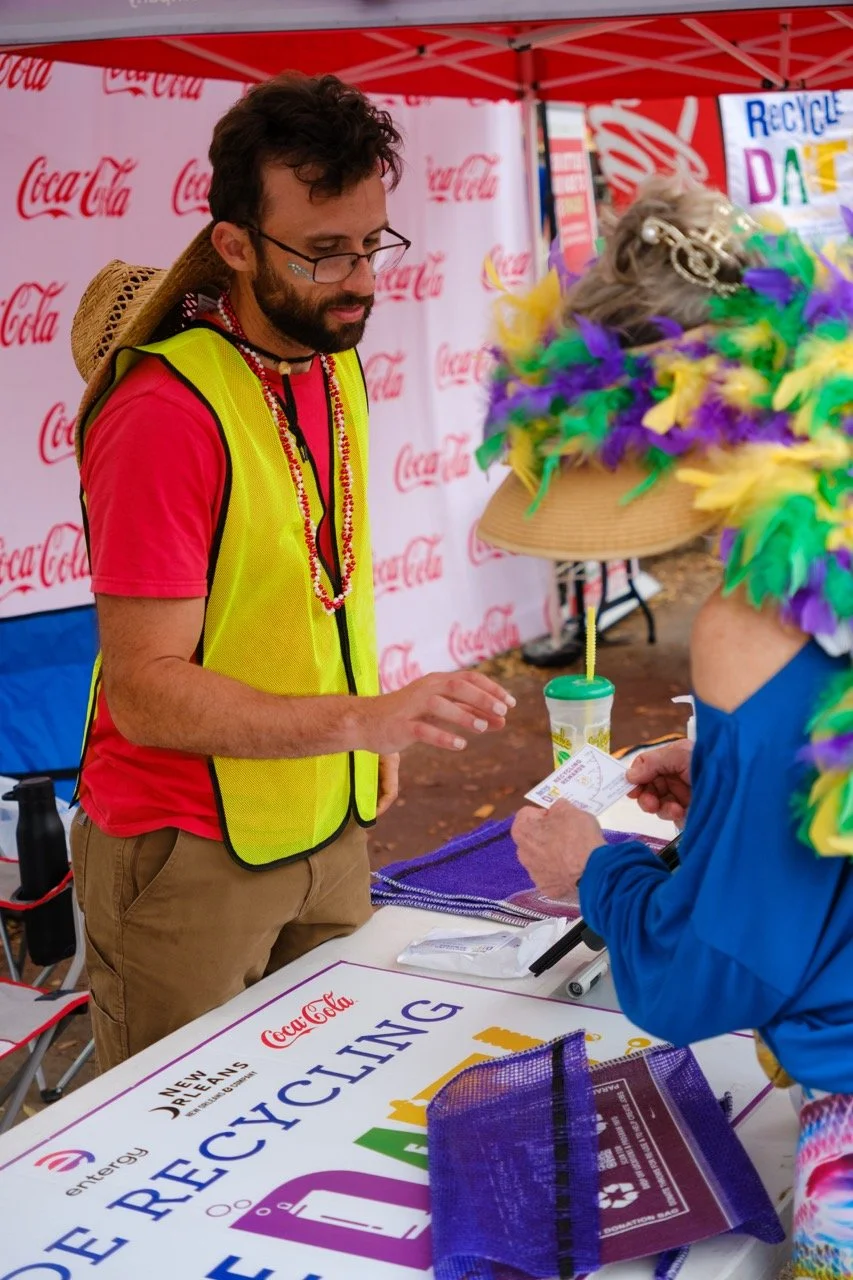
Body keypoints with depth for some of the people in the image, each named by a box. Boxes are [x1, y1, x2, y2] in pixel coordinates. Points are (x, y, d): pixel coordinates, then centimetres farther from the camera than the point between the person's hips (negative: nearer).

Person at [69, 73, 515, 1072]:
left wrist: (378, 721, 14)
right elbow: (144, 691, -25)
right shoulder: (163, 415, -23)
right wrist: (362, 719, -32)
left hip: (331, 828, 7)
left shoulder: (335, 363, 4)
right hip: (191, 862, -7)